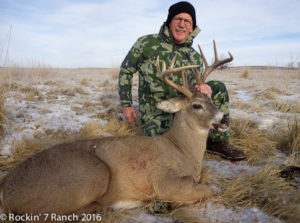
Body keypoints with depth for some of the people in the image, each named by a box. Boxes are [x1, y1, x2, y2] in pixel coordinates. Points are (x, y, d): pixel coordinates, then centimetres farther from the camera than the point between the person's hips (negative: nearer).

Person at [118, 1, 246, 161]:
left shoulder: (194, 57, 2)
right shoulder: (146, 43, -7)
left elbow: (196, 86, -4)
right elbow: (125, 71, 3)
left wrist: (204, 89, -31)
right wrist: (126, 105, 0)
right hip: (156, 114, -3)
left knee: (218, 88, -13)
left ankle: (218, 142, -3)